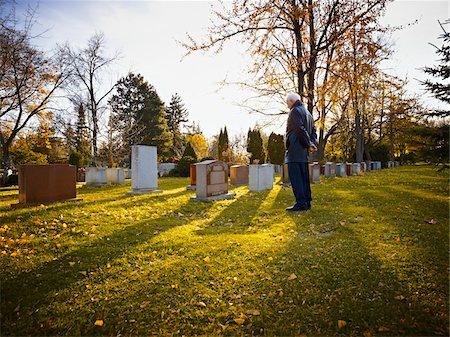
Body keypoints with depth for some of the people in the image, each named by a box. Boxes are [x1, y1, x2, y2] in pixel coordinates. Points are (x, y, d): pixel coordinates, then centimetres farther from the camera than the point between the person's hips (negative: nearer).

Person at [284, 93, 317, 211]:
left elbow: (300, 129, -17)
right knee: (304, 177, 10)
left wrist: (309, 144, -11)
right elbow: (313, 131, 16)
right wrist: (313, 144, 2)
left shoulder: (295, 111, -6)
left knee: (295, 177, -8)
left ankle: (301, 203, -9)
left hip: (295, 149, -9)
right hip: (304, 151, 10)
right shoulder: (307, 113, 23)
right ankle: (307, 202, 14)